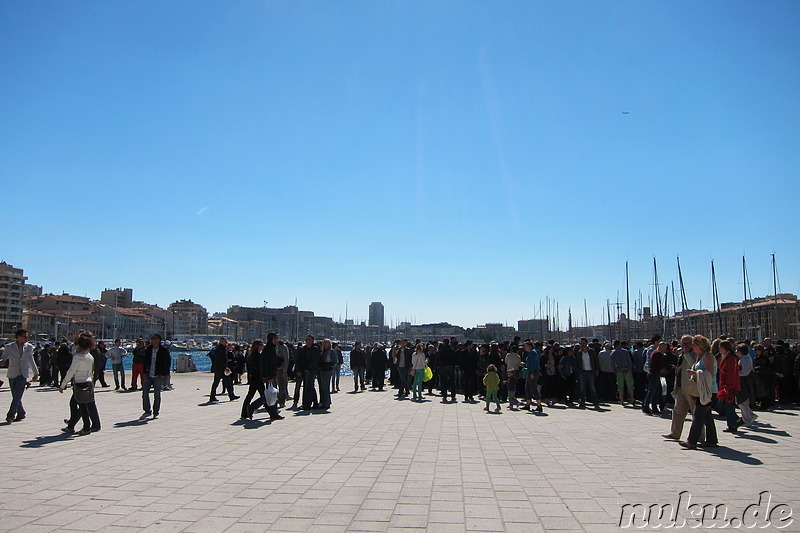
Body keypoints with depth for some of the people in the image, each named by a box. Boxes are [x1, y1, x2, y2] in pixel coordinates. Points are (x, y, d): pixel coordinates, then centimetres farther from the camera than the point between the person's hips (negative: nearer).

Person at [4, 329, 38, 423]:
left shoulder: (29, 347, 5)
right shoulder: (9, 347, -1)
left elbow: (31, 360, 17)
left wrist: (35, 373, 23)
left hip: (23, 375, 0)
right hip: (12, 374, 0)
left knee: (17, 396, -11)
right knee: (15, 396, 5)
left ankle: (10, 415, -8)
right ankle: (21, 414, 20)